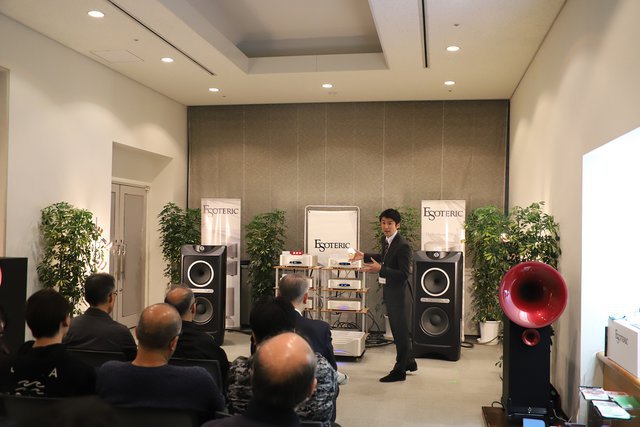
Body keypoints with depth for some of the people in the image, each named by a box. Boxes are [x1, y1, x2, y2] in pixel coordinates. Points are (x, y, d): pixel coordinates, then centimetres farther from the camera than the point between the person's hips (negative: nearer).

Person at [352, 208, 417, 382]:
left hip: (397, 292, -9)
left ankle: (399, 371, 13)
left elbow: (404, 274, -25)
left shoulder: (403, 246, -22)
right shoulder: (385, 240, 5)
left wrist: (380, 269, -31)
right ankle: (409, 362, 37)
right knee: (397, 329, 20)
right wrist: (364, 256, 18)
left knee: (400, 330, 2)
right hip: (388, 290, 9)